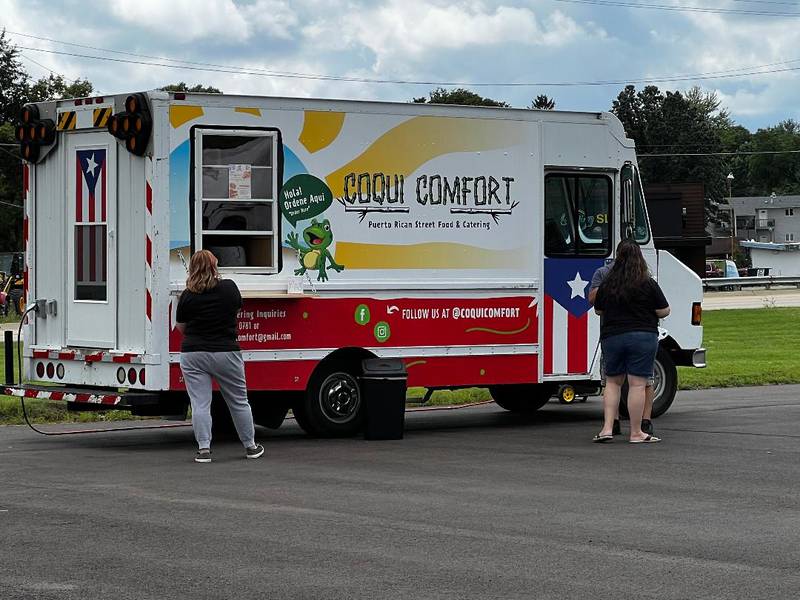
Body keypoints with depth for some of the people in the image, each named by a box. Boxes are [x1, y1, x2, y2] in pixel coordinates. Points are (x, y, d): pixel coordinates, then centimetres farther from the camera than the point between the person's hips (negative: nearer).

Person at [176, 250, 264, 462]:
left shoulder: (187, 296, -7)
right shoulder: (229, 287, -5)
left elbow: (180, 327, 4)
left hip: (193, 355, -1)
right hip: (225, 353, 1)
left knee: (200, 404, 1)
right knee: (238, 402, 13)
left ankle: (204, 449, -6)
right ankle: (250, 446, 23)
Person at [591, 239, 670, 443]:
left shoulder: (607, 285, 1)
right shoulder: (648, 284, -7)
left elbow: (598, 310, 12)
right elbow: (663, 311, -4)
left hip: (611, 337, 3)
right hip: (643, 337, -3)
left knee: (612, 382, 14)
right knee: (637, 384, -1)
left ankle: (607, 428, 6)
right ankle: (636, 433, 1)